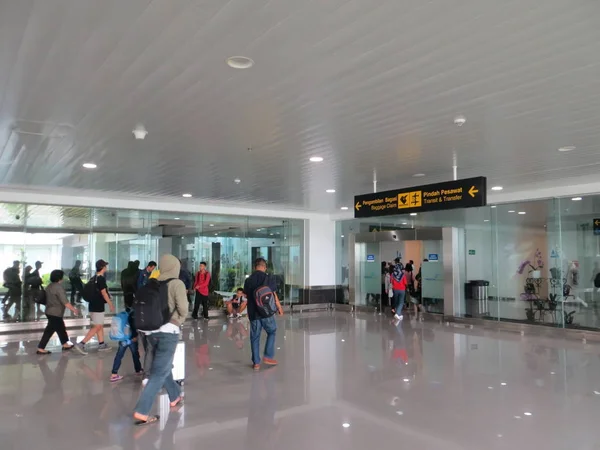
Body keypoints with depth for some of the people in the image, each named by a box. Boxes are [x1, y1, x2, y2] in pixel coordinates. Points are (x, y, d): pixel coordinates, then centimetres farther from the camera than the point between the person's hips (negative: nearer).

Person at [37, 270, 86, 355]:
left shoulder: (50, 286, 9)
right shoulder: (58, 287, -21)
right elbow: (65, 302, -22)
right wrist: (74, 309, -11)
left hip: (51, 312, 10)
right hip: (55, 313, -10)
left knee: (61, 328, 19)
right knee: (49, 331, -1)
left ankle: (65, 344, 29)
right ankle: (40, 349, 4)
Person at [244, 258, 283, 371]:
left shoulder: (248, 280, 3)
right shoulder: (268, 279, -7)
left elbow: (246, 296, 9)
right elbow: (274, 296, -5)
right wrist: (279, 308, 10)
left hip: (253, 313, 3)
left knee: (255, 337, 10)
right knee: (272, 332, 17)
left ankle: (256, 362, 13)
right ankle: (268, 356, 12)